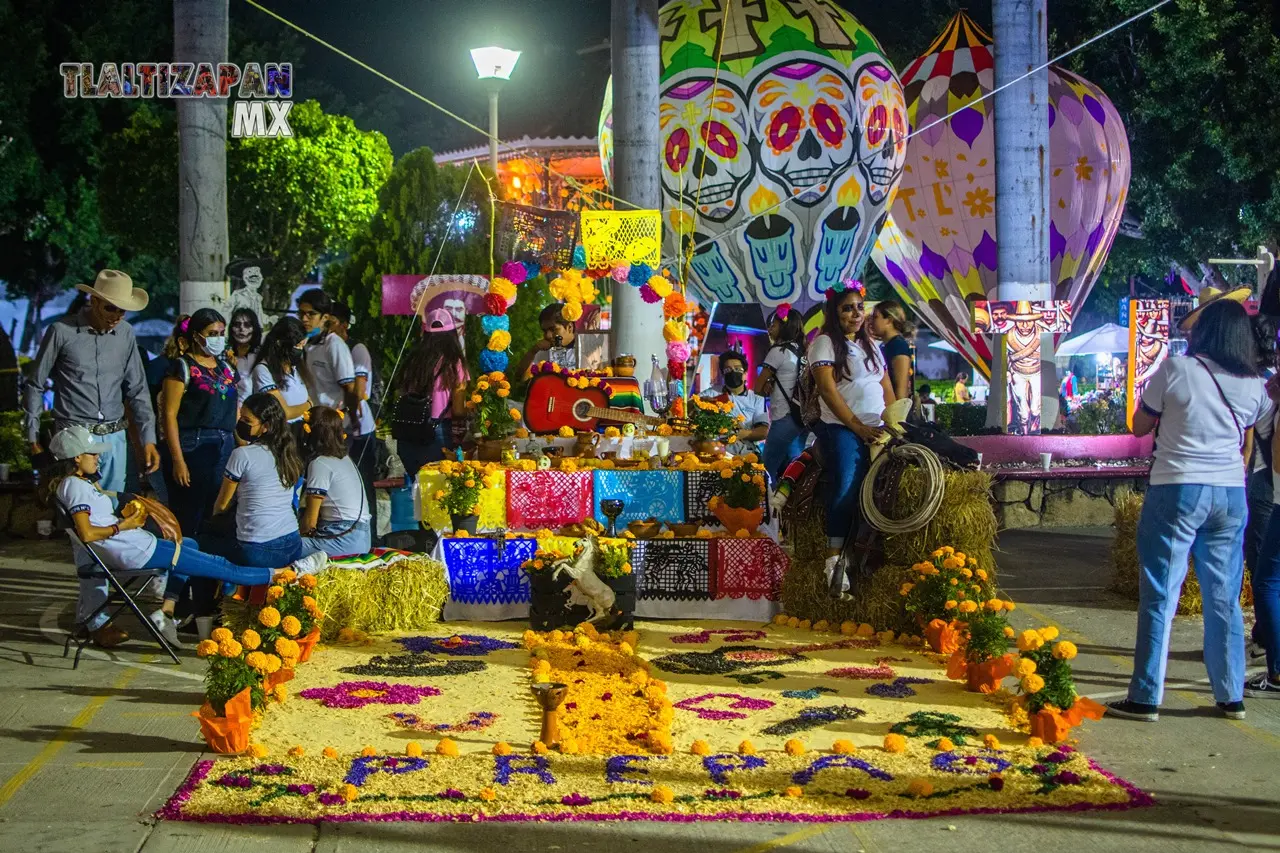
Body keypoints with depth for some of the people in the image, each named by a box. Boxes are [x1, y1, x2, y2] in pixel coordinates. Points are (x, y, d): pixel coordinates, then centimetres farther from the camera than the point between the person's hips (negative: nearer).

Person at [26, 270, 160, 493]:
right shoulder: (62, 331, -7)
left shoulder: (126, 333, 4)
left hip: (114, 439, 4)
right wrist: (34, 436, 2)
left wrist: (148, 439, 3)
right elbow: (36, 386, 2)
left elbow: (137, 389, 9)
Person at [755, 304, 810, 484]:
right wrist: (772, 386, 1)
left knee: (770, 468, -2)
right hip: (803, 416, 8)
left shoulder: (778, 351, -9)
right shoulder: (801, 351, 13)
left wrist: (769, 388, 14)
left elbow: (758, 388, -4)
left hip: (785, 418, -8)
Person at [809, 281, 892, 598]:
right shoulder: (825, 343, -2)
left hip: (875, 431, 6)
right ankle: (834, 561, -12)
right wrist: (858, 427, -14)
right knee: (844, 492, -13)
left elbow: (886, 388, 19)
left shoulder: (870, 345, 20)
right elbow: (828, 390, -11)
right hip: (841, 430, -6)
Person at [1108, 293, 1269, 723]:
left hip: (1177, 489, -4)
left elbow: (1140, 426, 3)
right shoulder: (1253, 385, 5)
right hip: (1231, 494, 4)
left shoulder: (1176, 369, -7)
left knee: (1160, 595, 0)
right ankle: (1231, 697, 18)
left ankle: (1145, 698, 1)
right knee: (1224, 598, 12)